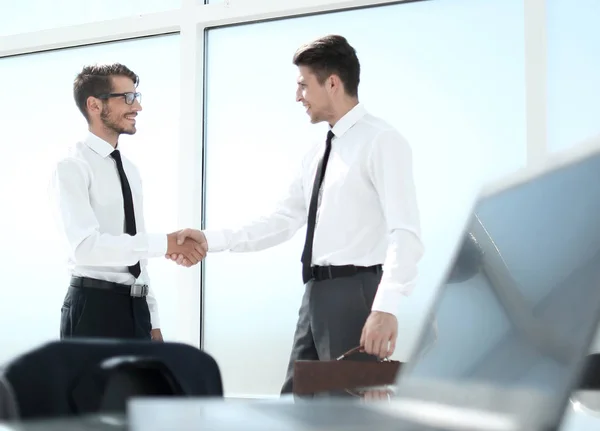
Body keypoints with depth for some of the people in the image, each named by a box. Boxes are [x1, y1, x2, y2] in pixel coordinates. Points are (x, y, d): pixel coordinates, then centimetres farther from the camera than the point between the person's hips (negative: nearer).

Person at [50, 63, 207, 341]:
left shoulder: (130, 170, 15)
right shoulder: (72, 168, -9)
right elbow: (86, 245, -23)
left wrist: (152, 321, 15)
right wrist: (166, 243, -26)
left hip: (136, 307, 7)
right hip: (93, 307, -7)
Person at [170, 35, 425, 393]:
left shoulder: (381, 141, -11)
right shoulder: (318, 154, 17)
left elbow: (406, 232, -20)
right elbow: (283, 222, 18)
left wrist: (386, 307, -32)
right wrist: (211, 239, 8)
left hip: (355, 293, -9)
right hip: (317, 294, 9)